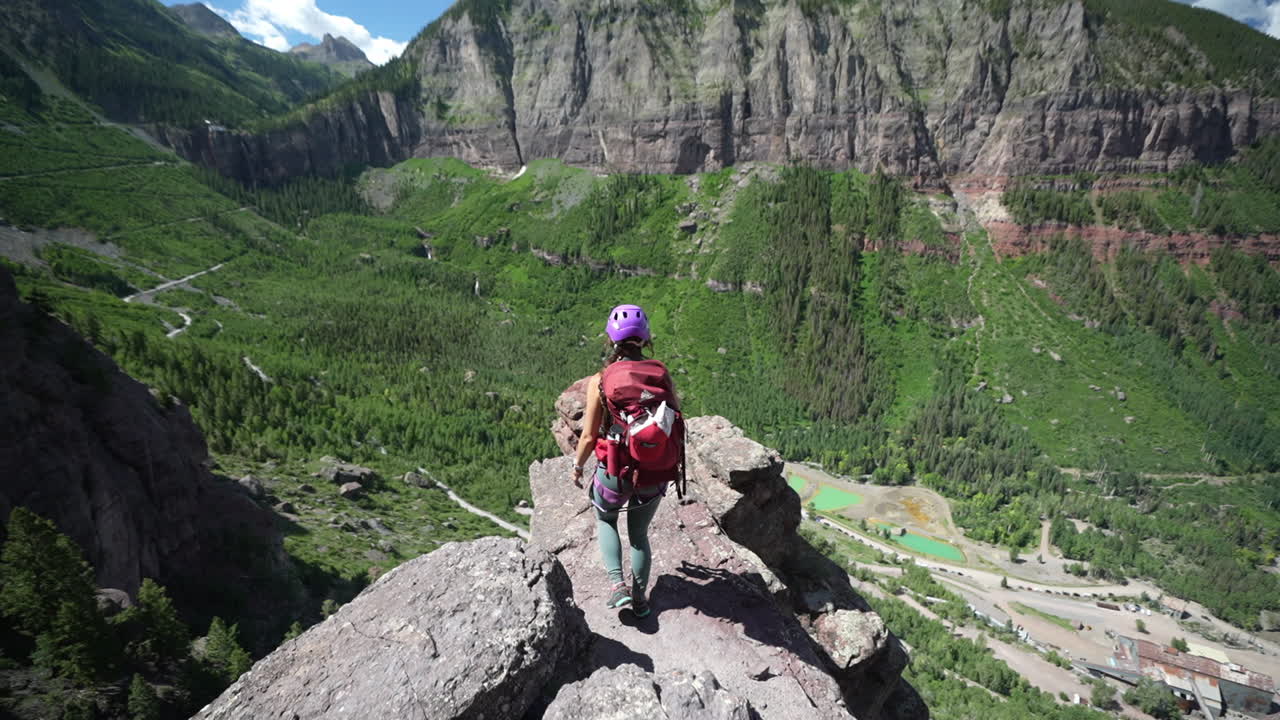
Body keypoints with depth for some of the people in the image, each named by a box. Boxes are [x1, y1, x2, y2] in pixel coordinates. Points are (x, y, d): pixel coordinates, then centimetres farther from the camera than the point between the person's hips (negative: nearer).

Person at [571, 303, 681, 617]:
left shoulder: (600, 380, -16)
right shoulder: (662, 373, -8)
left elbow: (589, 436, -10)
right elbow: (677, 423, -1)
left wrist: (577, 467, 9)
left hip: (615, 473, -2)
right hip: (656, 475, 2)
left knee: (605, 521, 29)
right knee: (639, 534, 26)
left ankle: (618, 585, 17)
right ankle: (640, 598, 34)